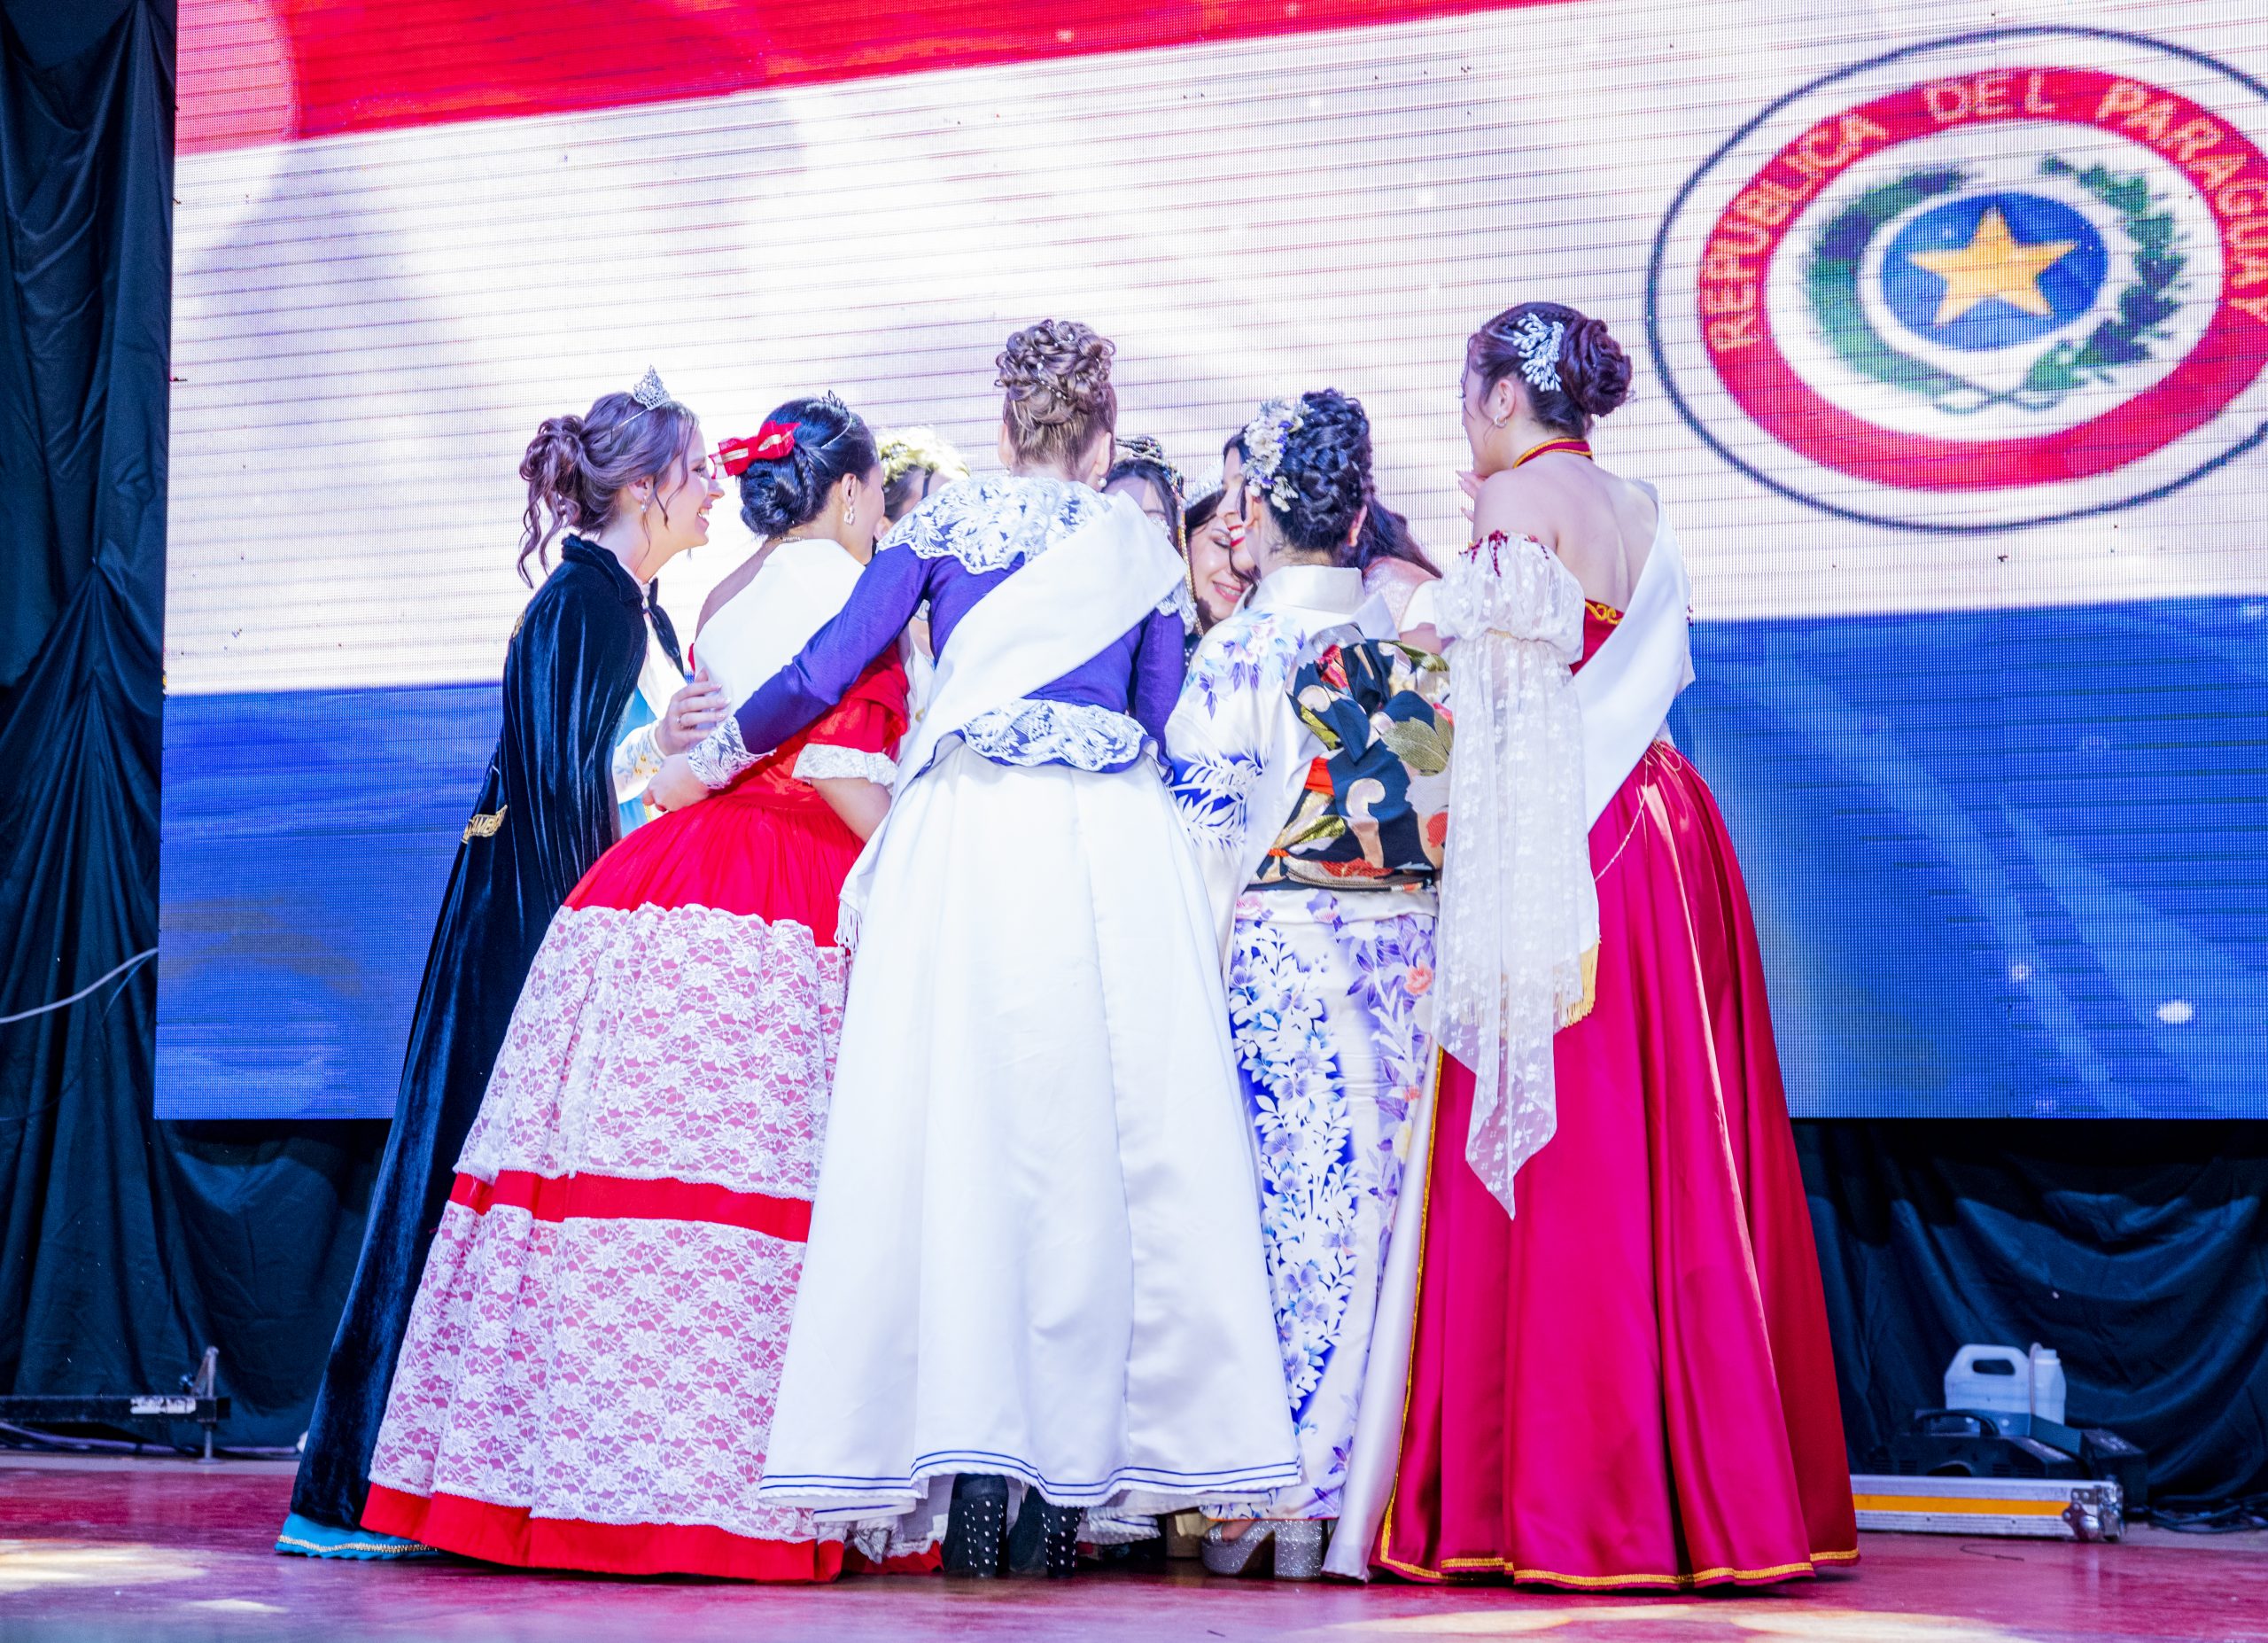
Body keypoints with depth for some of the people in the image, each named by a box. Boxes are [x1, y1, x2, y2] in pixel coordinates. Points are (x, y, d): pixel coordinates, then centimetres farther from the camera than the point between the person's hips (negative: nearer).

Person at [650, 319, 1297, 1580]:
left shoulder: (951, 519, 12)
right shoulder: (1144, 551, 17)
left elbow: (828, 672, 6)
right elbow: (1164, 727, 14)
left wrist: (714, 757, 18)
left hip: (971, 828, -1)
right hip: (1119, 845, 2)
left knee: (960, 1128, -4)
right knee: (1111, 1137, 1)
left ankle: (972, 1468, -11)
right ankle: (1070, 1478, -1)